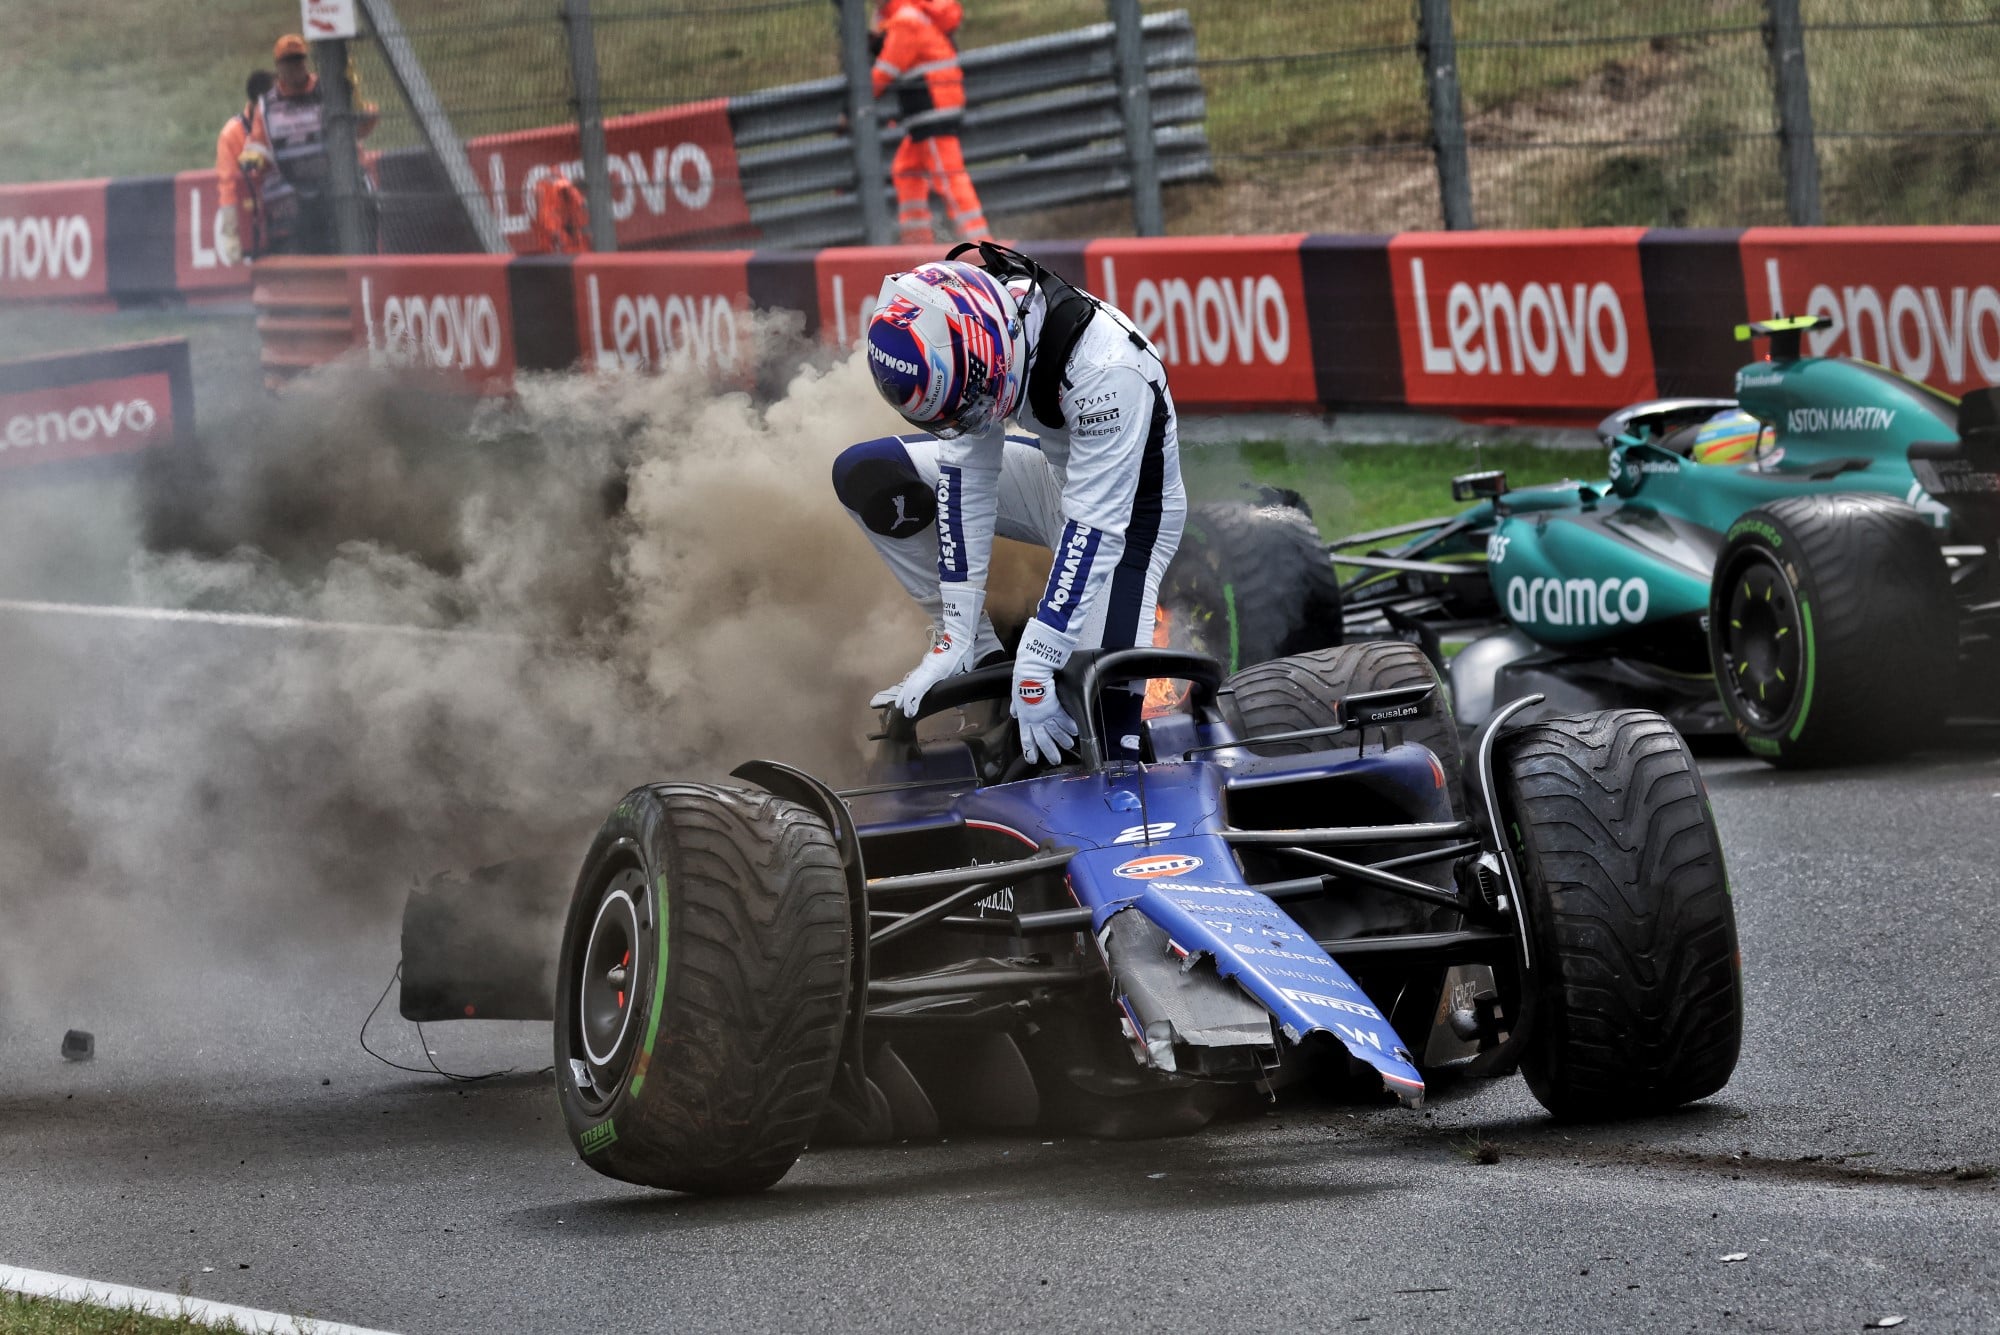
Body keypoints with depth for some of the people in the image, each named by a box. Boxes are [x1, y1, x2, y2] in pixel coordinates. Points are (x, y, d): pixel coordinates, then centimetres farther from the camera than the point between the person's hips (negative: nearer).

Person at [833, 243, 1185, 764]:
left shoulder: (1107, 371, -38)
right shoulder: (970, 331, -19)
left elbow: (1093, 527, -36)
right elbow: (968, 476, -14)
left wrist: (1035, 666, -36)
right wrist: (956, 635, -17)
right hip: (1054, 473, 7)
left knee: (1105, 717, -25)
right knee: (864, 475, -7)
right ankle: (975, 650, 0)